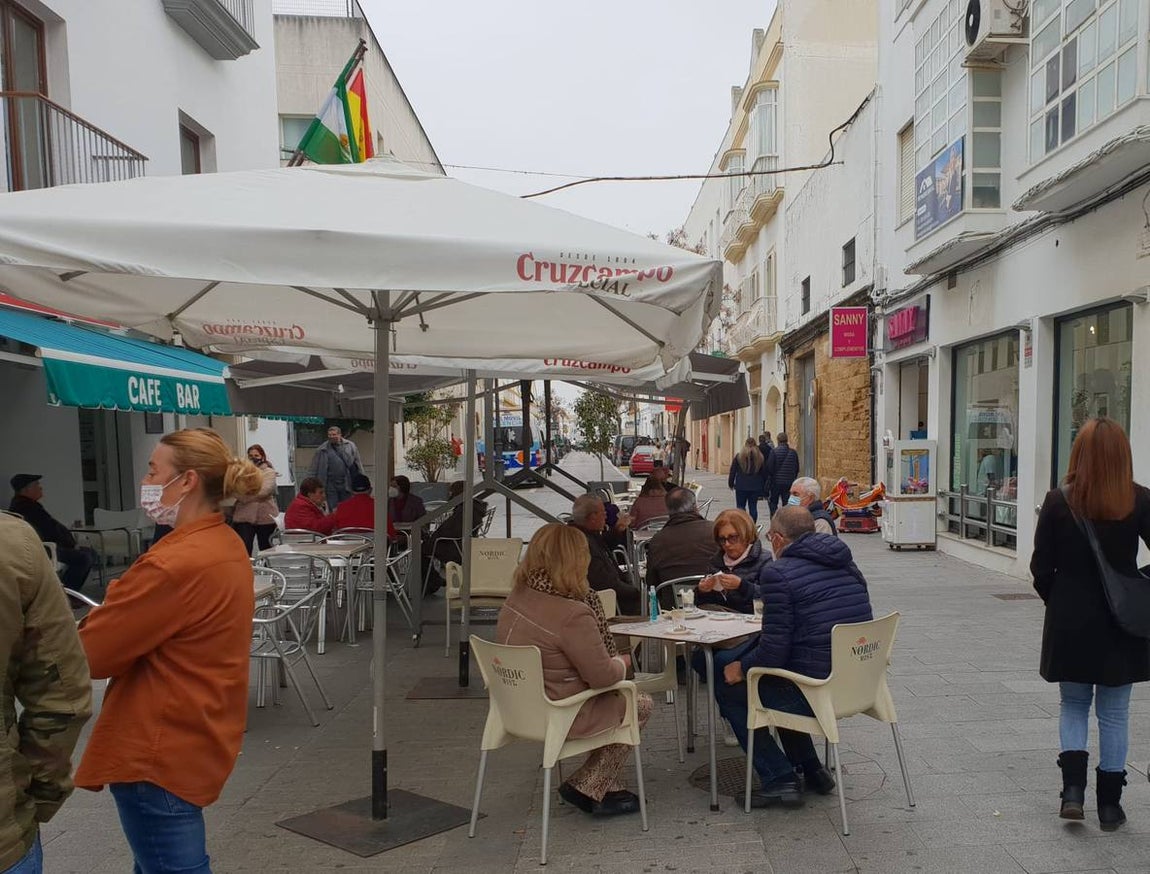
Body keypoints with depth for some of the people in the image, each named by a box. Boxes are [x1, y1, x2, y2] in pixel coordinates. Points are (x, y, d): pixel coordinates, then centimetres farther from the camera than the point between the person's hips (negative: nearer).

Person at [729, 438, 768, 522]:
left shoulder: (739, 457, -4)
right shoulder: (760, 457, 2)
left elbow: (732, 472, 0)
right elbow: (764, 473, 9)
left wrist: (731, 483, 11)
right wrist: (763, 488, 17)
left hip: (741, 487, -2)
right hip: (755, 487, 2)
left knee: (741, 506, 5)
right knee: (753, 507, 7)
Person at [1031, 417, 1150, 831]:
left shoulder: (1058, 501, -10)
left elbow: (1041, 567, -7)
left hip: (1070, 623, 0)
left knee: (1073, 704, 17)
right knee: (1114, 712, 13)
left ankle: (1073, 786, 3)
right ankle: (1109, 803, 19)